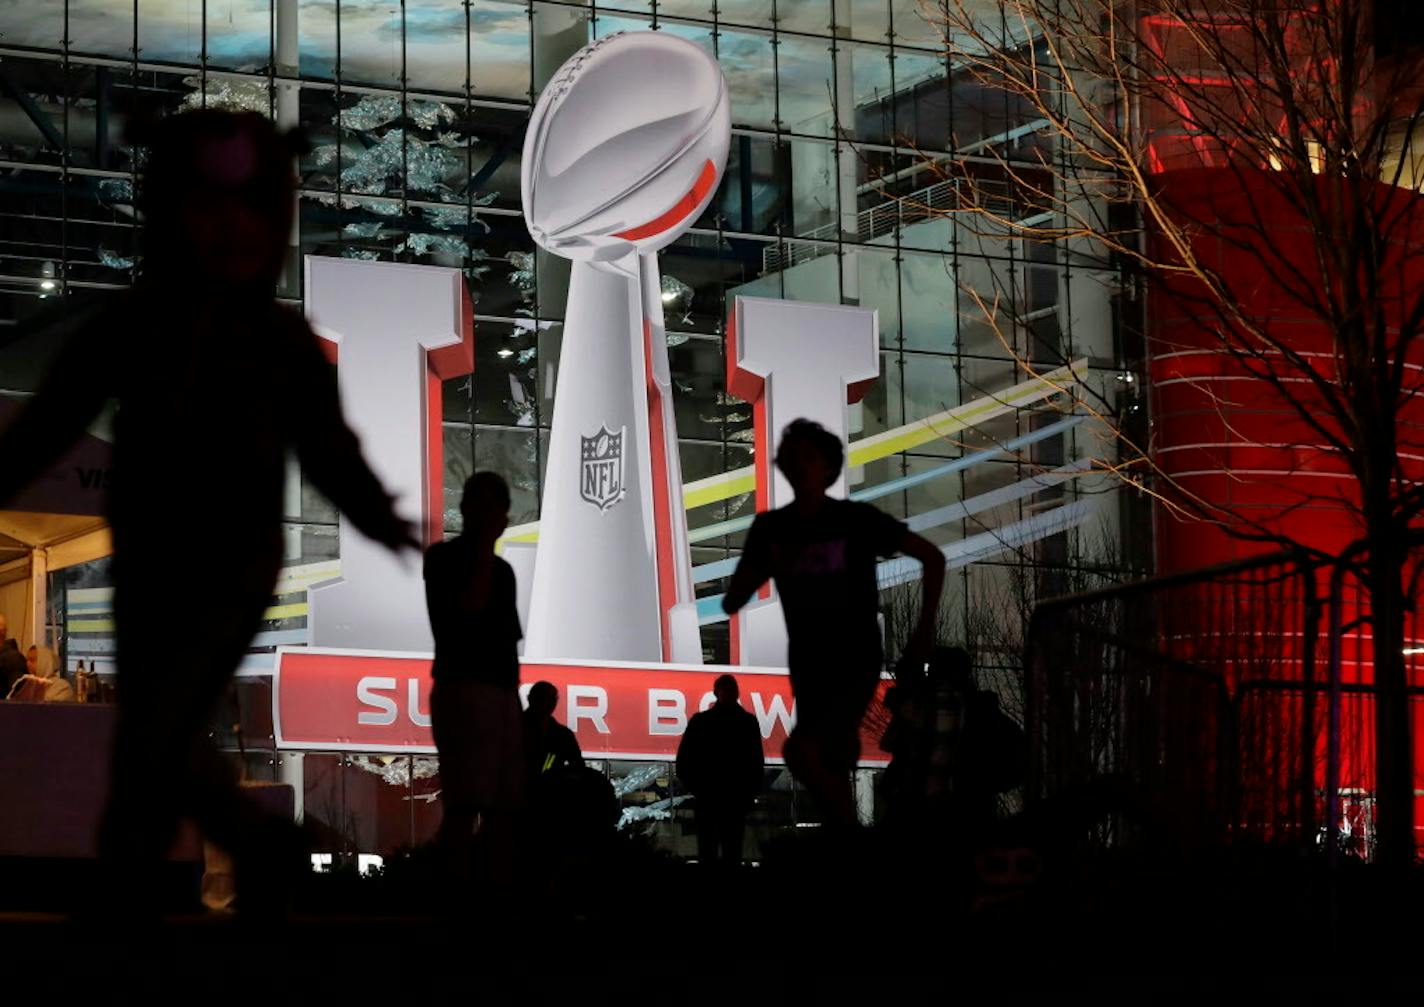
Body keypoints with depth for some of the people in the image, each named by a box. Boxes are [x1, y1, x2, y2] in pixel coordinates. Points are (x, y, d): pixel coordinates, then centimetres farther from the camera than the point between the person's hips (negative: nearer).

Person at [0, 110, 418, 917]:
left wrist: (379, 518, -19)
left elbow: (327, 450, -3)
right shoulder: (127, 326, 0)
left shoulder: (285, 342, -4)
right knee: (167, 753, 15)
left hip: (234, 576, -4)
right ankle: (267, 846, 38)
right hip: (146, 571, 4)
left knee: (149, 752, -12)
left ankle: (125, 902, -2)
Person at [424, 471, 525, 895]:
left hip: (503, 692, 8)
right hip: (463, 688, -8)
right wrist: (486, 545, -8)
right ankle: (458, 903, -20)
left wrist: (516, 698, 16)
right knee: (466, 805, -16)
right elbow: (470, 605, -16)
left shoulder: (502, 569, 23)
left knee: (504, 808, 3)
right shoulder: (444, 557, 2)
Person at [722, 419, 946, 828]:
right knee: (833, 771, 8)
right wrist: (764, 569, -17)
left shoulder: (857, 519, -10)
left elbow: (932, 557, -5)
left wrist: (926, 626, -10)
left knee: (801, 751, -22)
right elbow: (731, 602, 2)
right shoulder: (770, 528, 1)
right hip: (807, 667, 5)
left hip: (856, 662, -5)